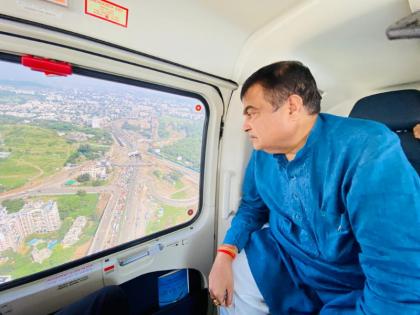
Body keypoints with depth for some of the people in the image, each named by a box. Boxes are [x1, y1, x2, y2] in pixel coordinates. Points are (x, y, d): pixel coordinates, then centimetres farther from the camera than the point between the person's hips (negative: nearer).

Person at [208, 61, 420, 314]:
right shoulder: (263, 153, -8)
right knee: (230, 282, 4)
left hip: (354, 291, -4)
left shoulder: (368, 151, -29)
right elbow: (252, 207, 3)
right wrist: (225, 255, -9)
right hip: (283, 258, 5)